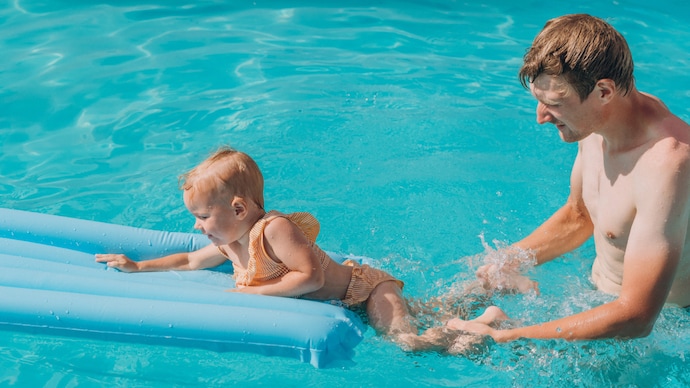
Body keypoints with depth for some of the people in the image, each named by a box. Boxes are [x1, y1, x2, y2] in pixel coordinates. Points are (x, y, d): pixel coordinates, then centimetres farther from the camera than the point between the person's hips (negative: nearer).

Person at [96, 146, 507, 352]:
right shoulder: (230, 243, 0)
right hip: (344, 292, 9)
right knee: (417, 313, 15)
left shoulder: (274, 229, -30)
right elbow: (191, 261, 16)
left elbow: (310, 277, -33)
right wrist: (138, 266, 13)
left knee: (408, 340, -24)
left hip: (364, 287, -9)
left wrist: (259, 291, -26)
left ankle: (482, 325, -11)